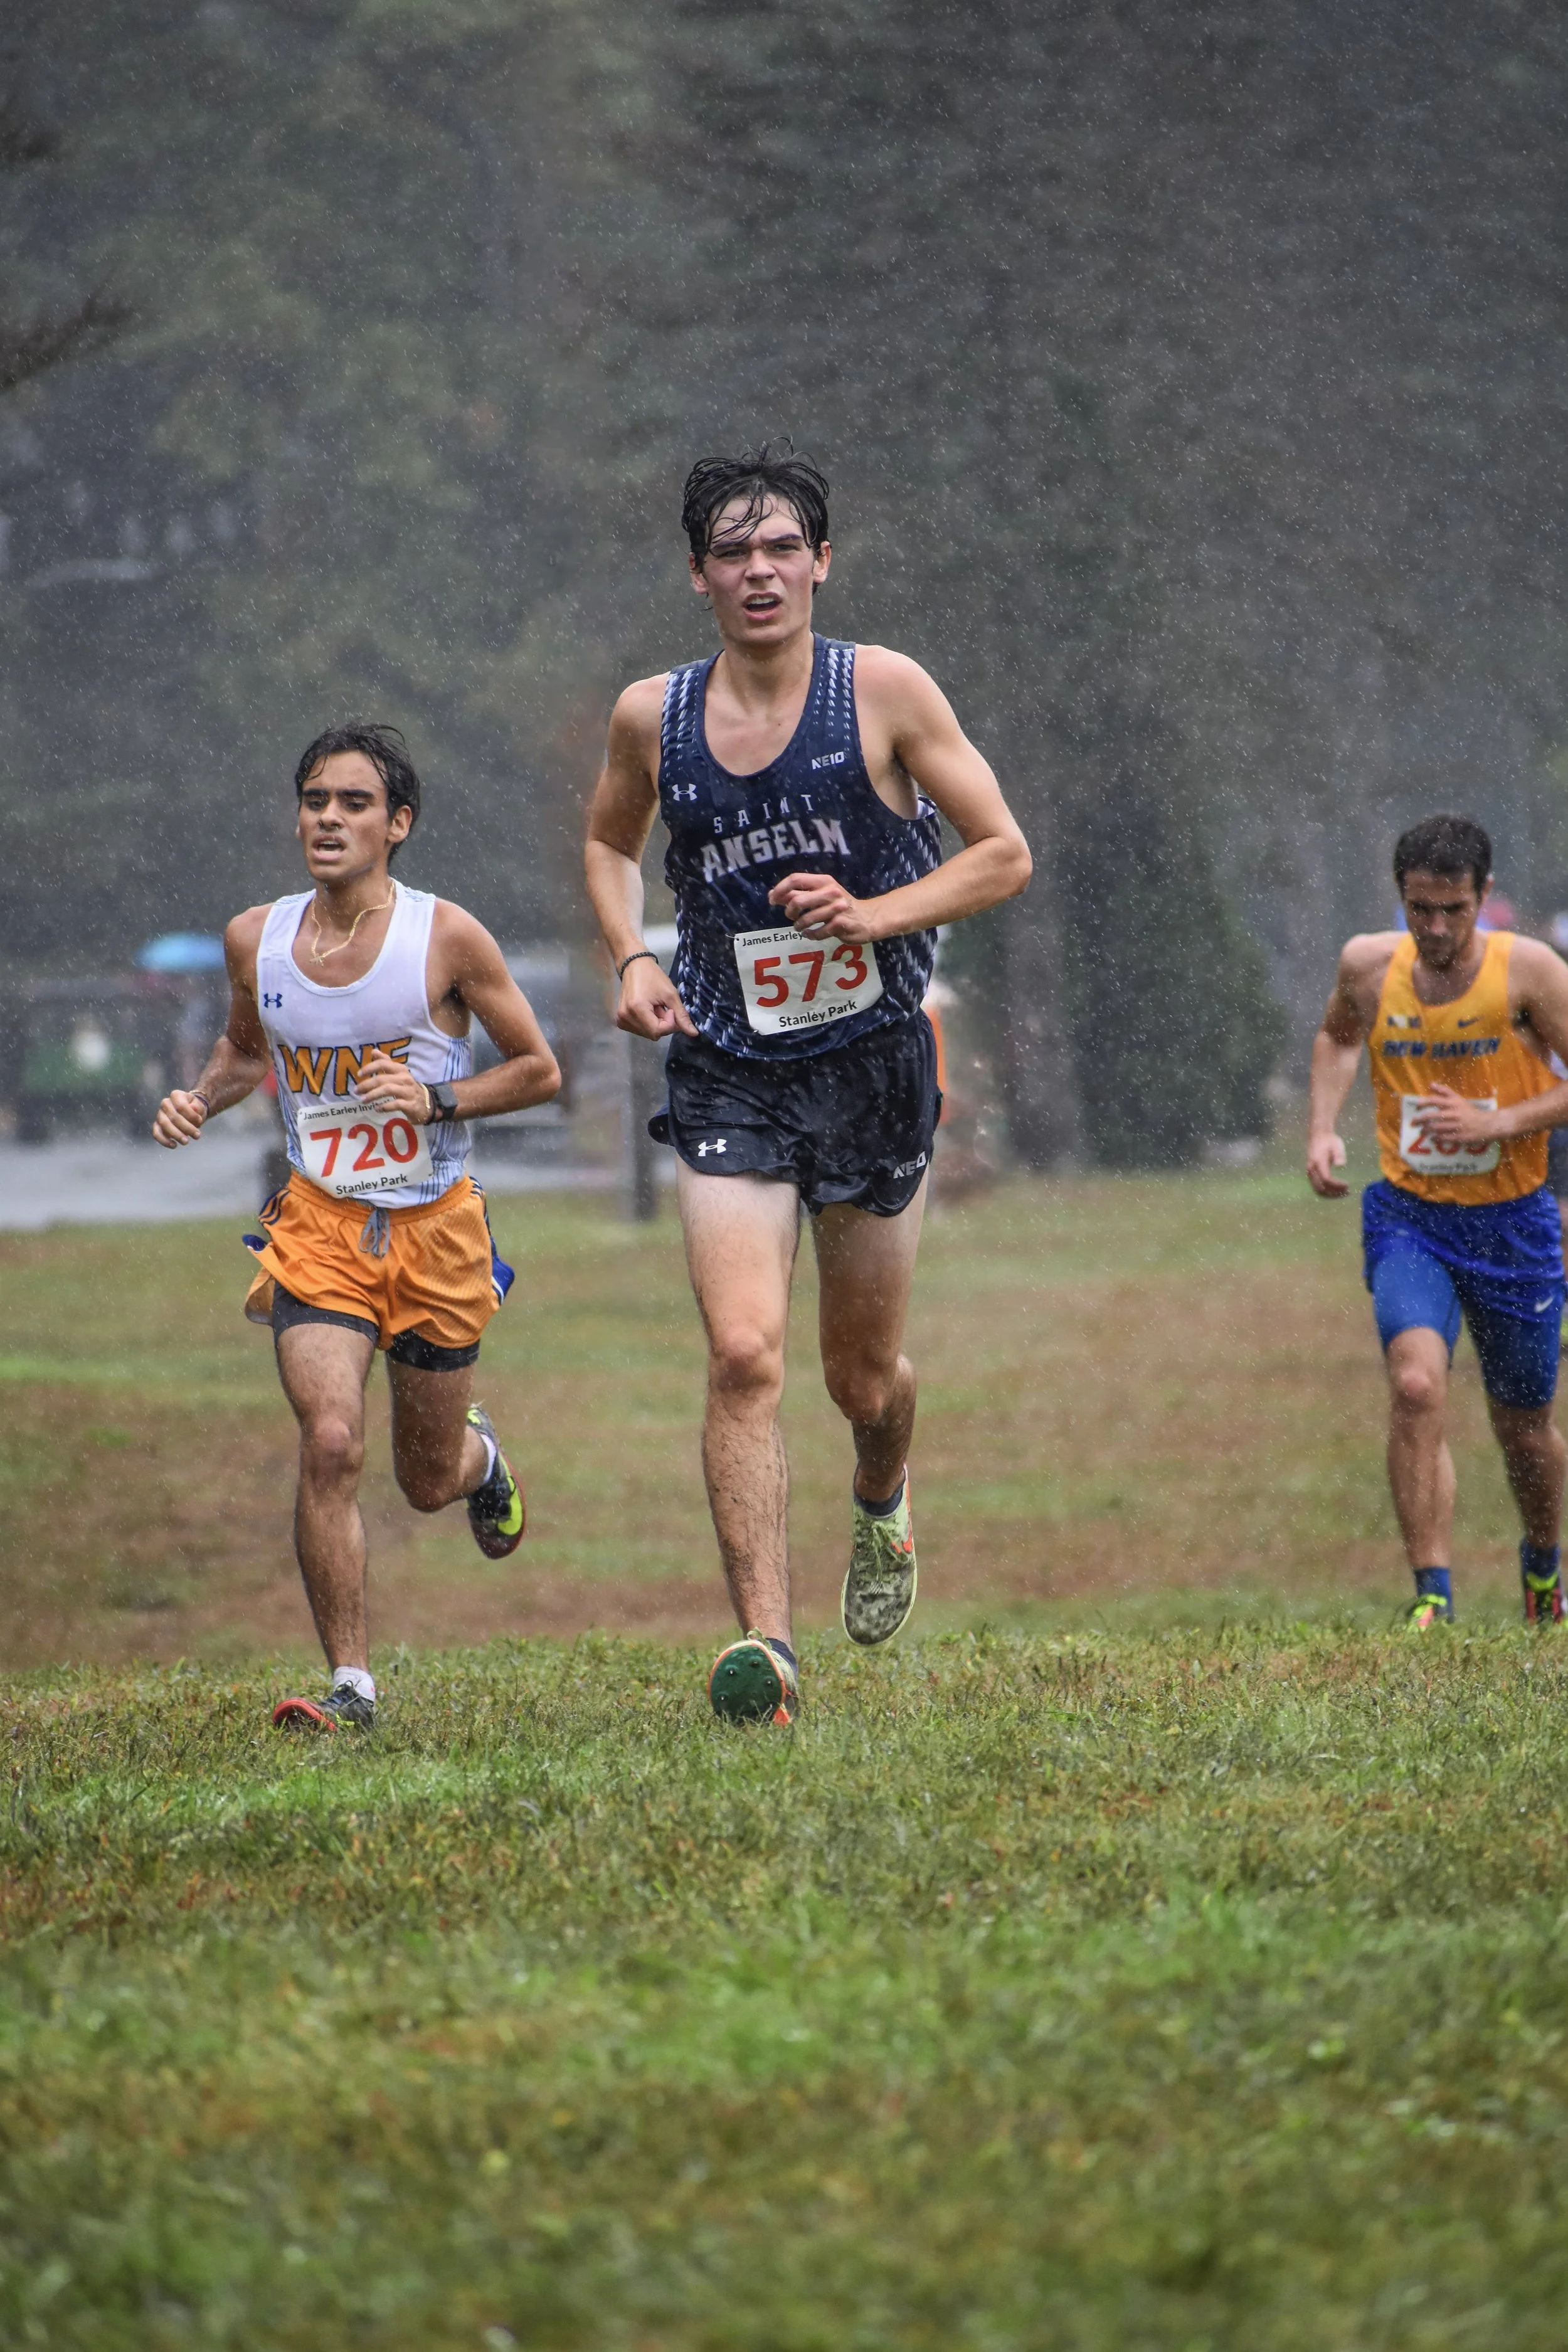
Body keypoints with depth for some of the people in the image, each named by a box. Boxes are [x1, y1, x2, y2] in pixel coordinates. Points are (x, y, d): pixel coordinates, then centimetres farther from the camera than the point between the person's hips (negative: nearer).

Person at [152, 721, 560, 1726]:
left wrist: (436, 1099, -18)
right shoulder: (256, 939, -1)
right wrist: (203, 1098, -2)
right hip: (318, 1221, 1)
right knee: (331, 1444, -20)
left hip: (435, 1227, -1)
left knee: (429, 1483, 12)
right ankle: (352, 1682, -11)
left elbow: (540, 1070, -2)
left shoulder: (447, 937, -11)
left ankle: (480, 1453, 51)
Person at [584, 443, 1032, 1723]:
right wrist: (633, 958, 3)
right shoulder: (653, 717, 0)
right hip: (728, 1075, 1)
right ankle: (764, 1641, -19)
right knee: (745, 1354, -18)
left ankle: (883, 1496, 48)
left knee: (863, 1374, 12)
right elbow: (611, 841, 21)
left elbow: (1004, 854, -3)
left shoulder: (884, 691, -8)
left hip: (874, 1061, -1)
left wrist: (878, 913, -19)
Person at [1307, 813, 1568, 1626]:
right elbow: (1337, 1036, 20)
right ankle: (1432, 1597, -22)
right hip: (1410, 1217, 1)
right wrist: (1322, 1130, 5)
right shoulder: (1368, 965, -3)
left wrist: (1501, 1123, -21)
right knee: (1416, 1385, -24)